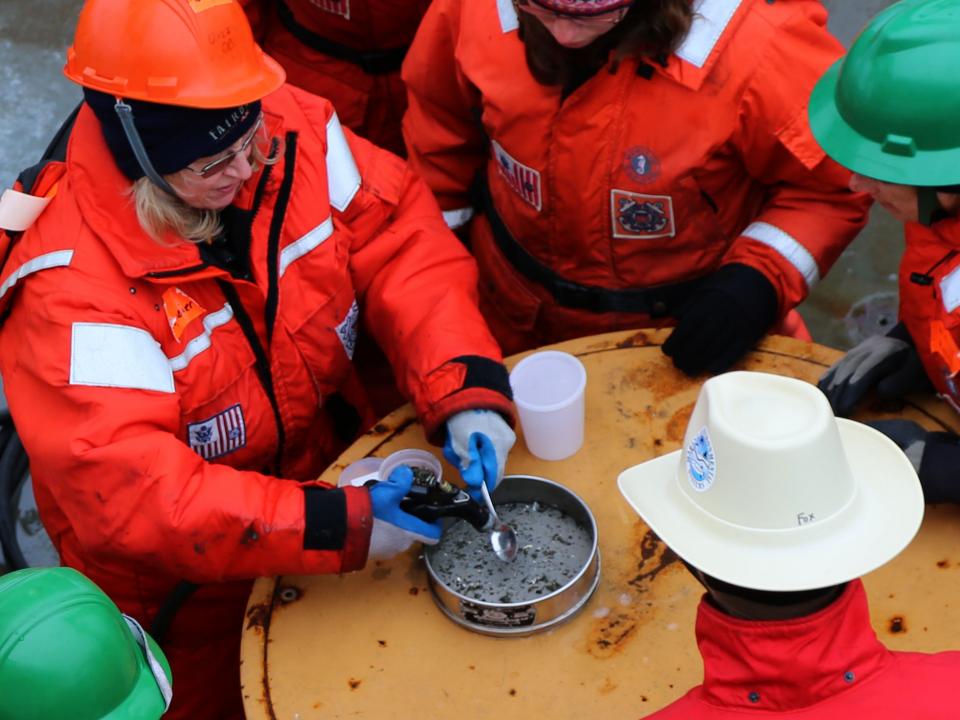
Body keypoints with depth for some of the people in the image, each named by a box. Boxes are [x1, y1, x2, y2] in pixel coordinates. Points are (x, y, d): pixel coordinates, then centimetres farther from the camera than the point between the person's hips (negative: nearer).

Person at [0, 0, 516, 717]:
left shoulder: (290, 131, -20)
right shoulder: (69, 281, -33)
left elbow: (403, 241, -16)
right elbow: (125, 489, -37)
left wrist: (466, 389, -32)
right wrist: (334, 526, -42)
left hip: (332, 459, 5)